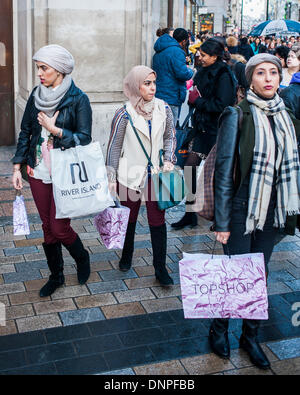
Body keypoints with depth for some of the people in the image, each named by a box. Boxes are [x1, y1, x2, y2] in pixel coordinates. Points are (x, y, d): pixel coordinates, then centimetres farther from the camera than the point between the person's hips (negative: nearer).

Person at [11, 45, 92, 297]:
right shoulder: (36, 96, 6)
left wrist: (54, 129, -18)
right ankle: (56, 275, 30)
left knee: (59, 228, -3)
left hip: (65, 174, -5)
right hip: (38, 172, 5)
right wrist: (17, 167, 6)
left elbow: (84, 138, -12)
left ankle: (82, 259, 28)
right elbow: (25, 132, 10)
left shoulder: (78, 99, -9)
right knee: (48, 227, 12)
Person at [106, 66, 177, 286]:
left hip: (155, 173, 2)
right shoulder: (125, 115, -10)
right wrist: (111, 177, -3)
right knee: (129, 219, 15)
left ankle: (161, 268, 11)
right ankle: (126, 257, 38)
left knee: (158, 221, 1)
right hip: (130, 174, -2)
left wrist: (169, 159, -4)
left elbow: (170, 136, 12)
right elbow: (114, 146, -4)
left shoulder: (163, 109, -1)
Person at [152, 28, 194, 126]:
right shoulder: (176, 51, -14)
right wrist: (190, 71, 0)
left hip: (158, 95, 9)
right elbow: (183, 73, -22)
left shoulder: (159, 52, 16)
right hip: (171, 98, -9)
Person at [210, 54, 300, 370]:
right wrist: (222, 222, -13)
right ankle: (219, 328, 29)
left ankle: (250, 336, 31)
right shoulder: (237, 116, -11)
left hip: (270, 211, 5)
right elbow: (224, 172, -12)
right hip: (241, 209, -5)